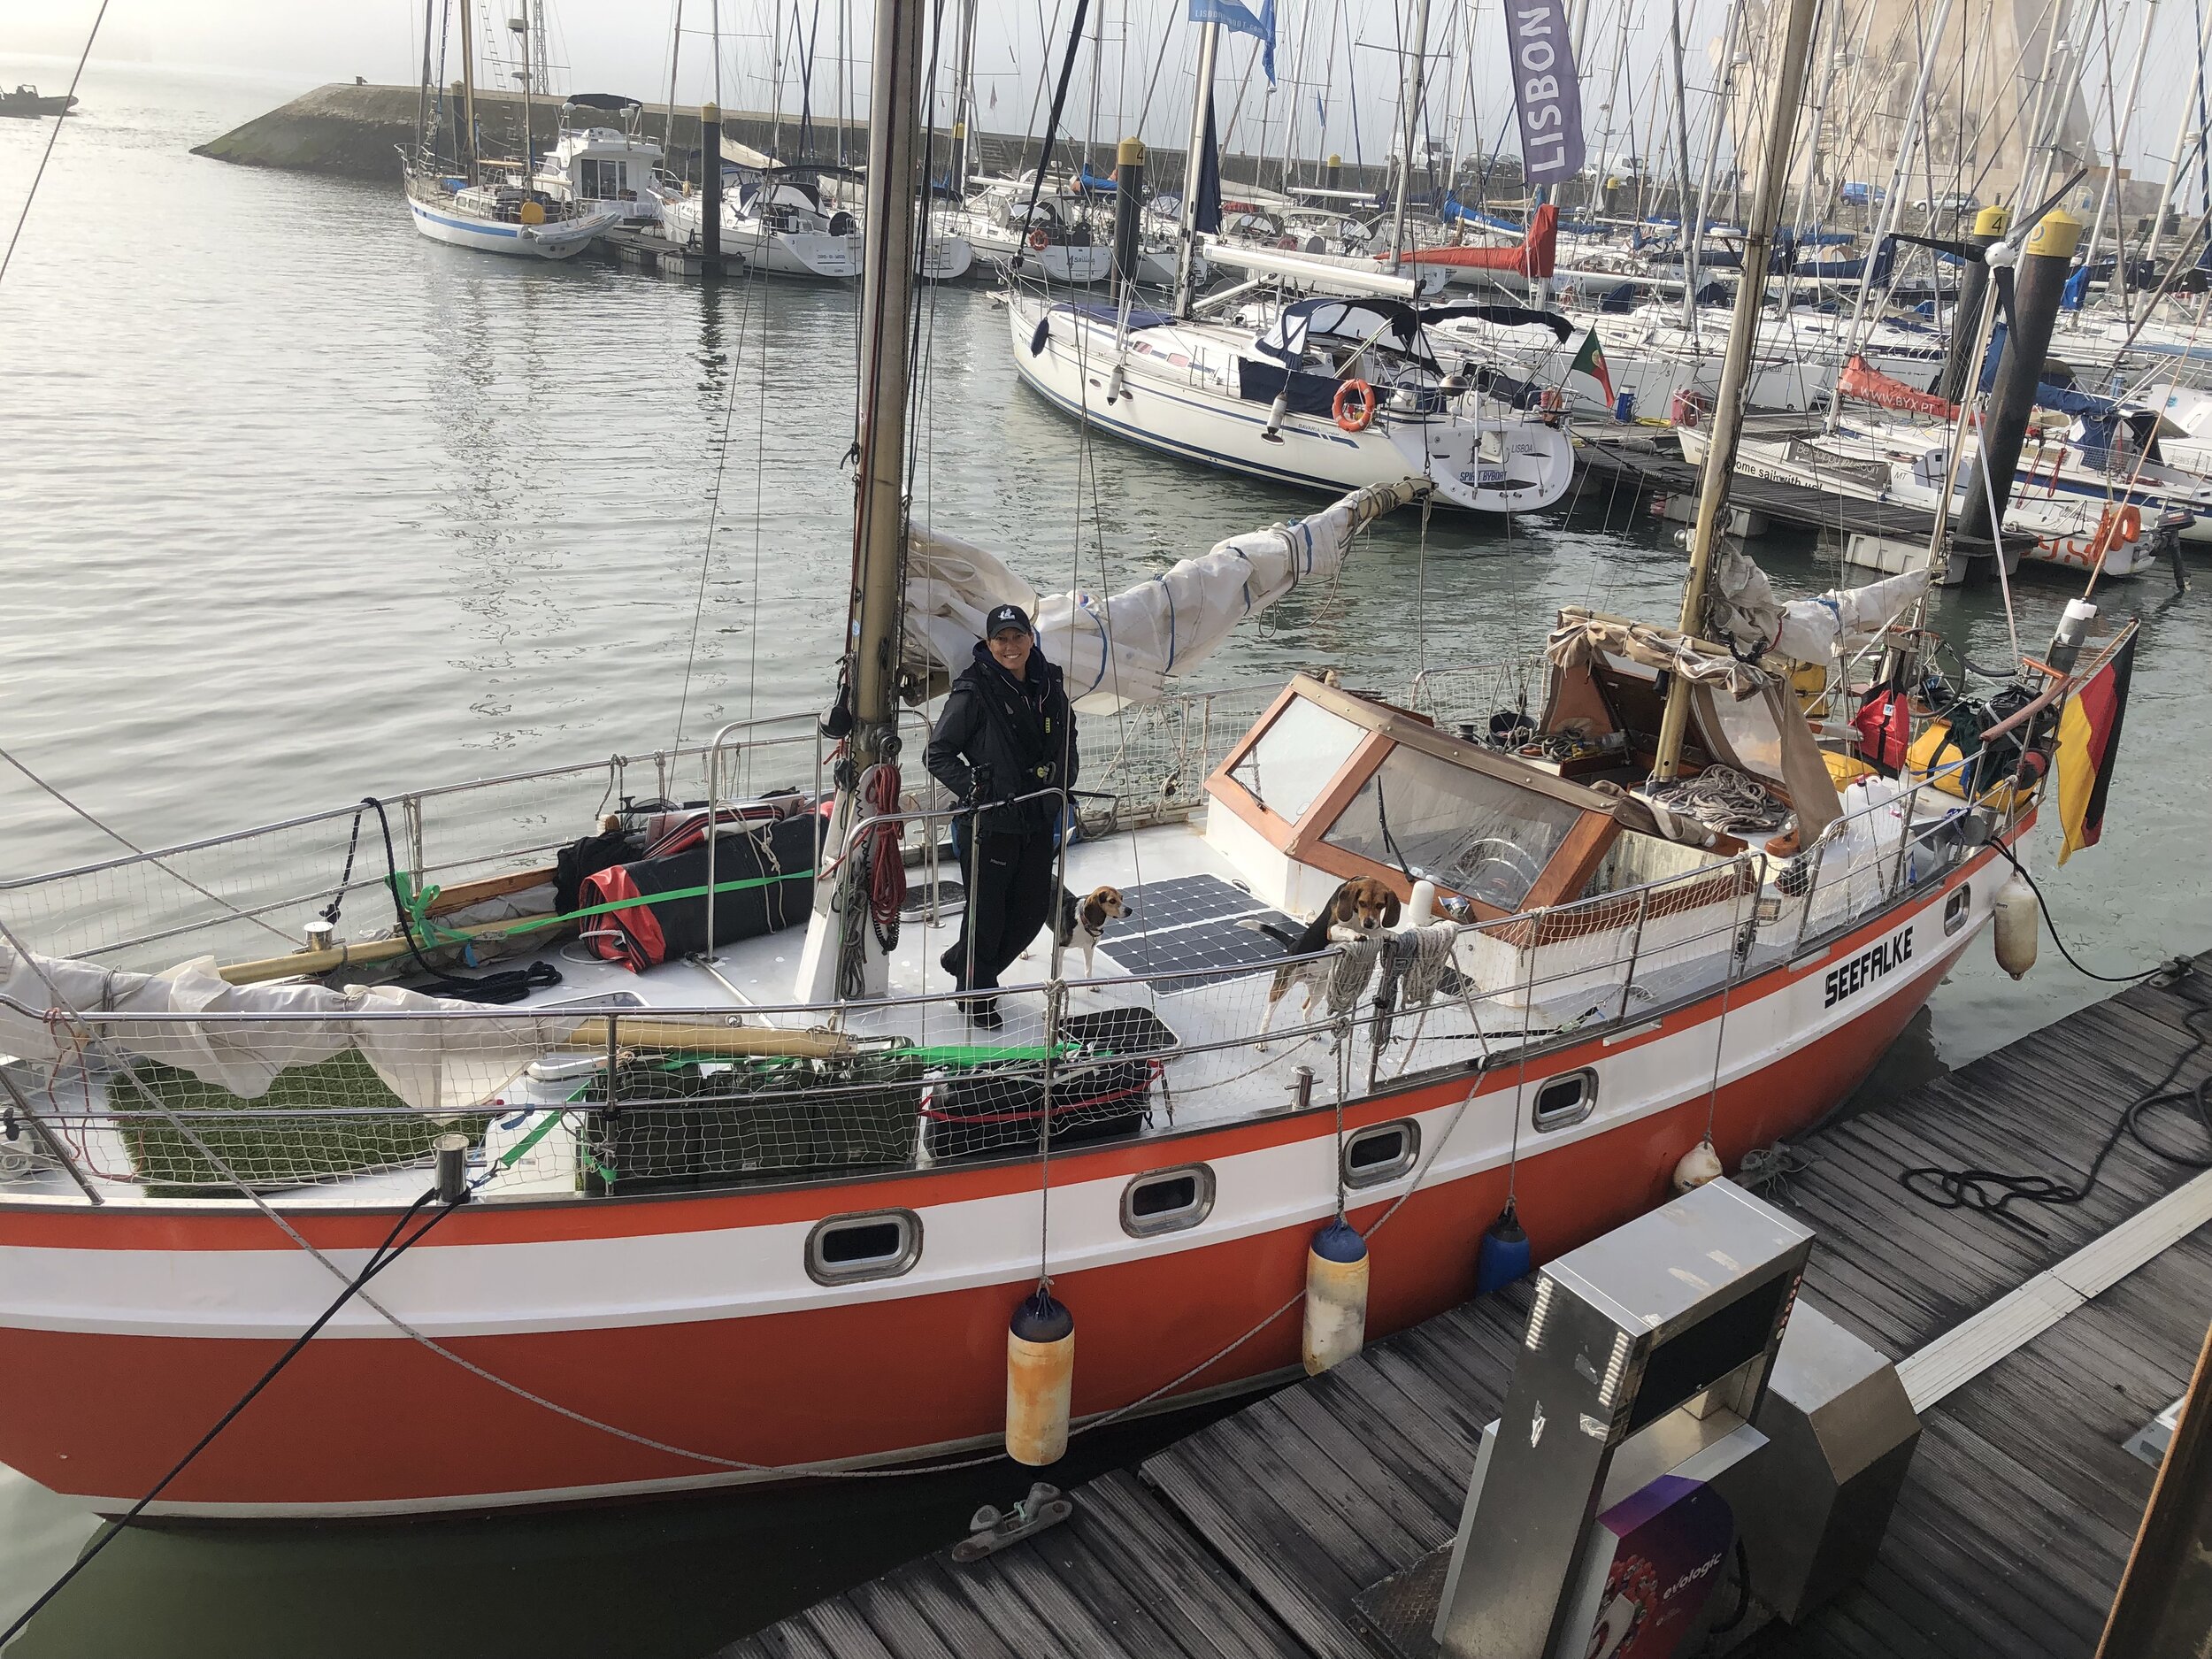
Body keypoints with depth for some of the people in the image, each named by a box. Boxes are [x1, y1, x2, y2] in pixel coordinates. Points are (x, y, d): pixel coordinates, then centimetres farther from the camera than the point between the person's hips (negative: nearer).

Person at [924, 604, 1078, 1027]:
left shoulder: (1049, 686, 4)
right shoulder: (974, 692, -13)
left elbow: (1066, 738, 22)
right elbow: (938, 755, -9)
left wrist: (1061, 783, 11)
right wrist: (973, 788, -20)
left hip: (1039, 821, 6)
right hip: (991, 823, -6)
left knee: (1034, 908, 15)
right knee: (987, 911, 5)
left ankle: (963, 962, 38)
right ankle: (977, 995, 27)